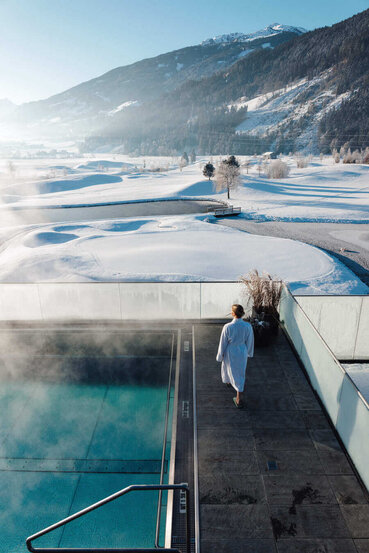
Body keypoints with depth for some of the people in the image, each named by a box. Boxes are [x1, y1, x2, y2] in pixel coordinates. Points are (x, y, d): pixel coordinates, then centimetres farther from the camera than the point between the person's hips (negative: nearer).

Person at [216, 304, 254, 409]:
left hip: (230, 352, -2)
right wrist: (249, 352, 15)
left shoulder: (227, 327, -27)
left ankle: (229, 381, 59)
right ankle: (238, 399, 24)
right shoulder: (248, 326, -19)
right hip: (242, 352, 2)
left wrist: (220, 356, 1)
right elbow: (249, 342, -4)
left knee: (231, 369, 29)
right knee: (240, 373, 18)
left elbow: (223, 343, -15)